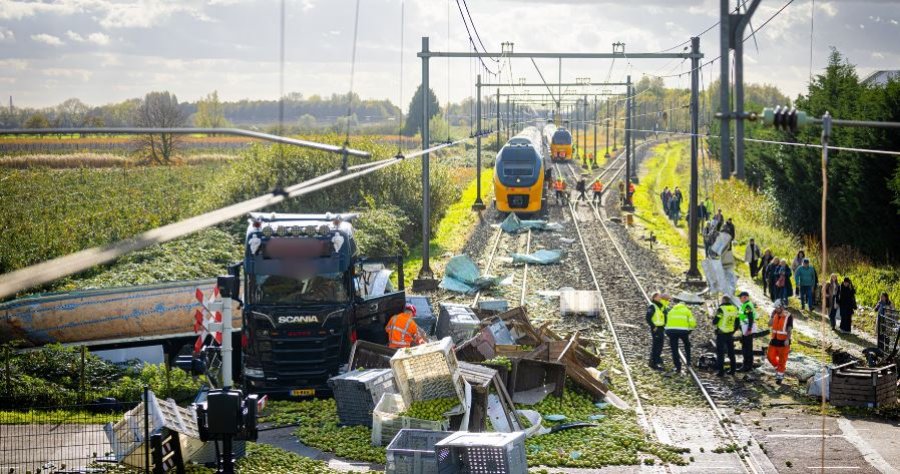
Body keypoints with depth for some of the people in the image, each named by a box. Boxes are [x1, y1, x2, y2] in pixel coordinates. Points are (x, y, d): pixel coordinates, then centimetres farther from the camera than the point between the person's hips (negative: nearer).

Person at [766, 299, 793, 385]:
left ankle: (780, 376, 12)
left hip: (783, 341, -6)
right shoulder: (775, 315, 8)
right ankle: (778, 368, 29)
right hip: (774, 340, 6)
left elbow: (789, 329, -13)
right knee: (770, 356, 4)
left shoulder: (788, 316, -10)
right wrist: (772, 316, -6)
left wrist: (787, 339, -23)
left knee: (782, 360, 2)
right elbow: (770, 325, 2)